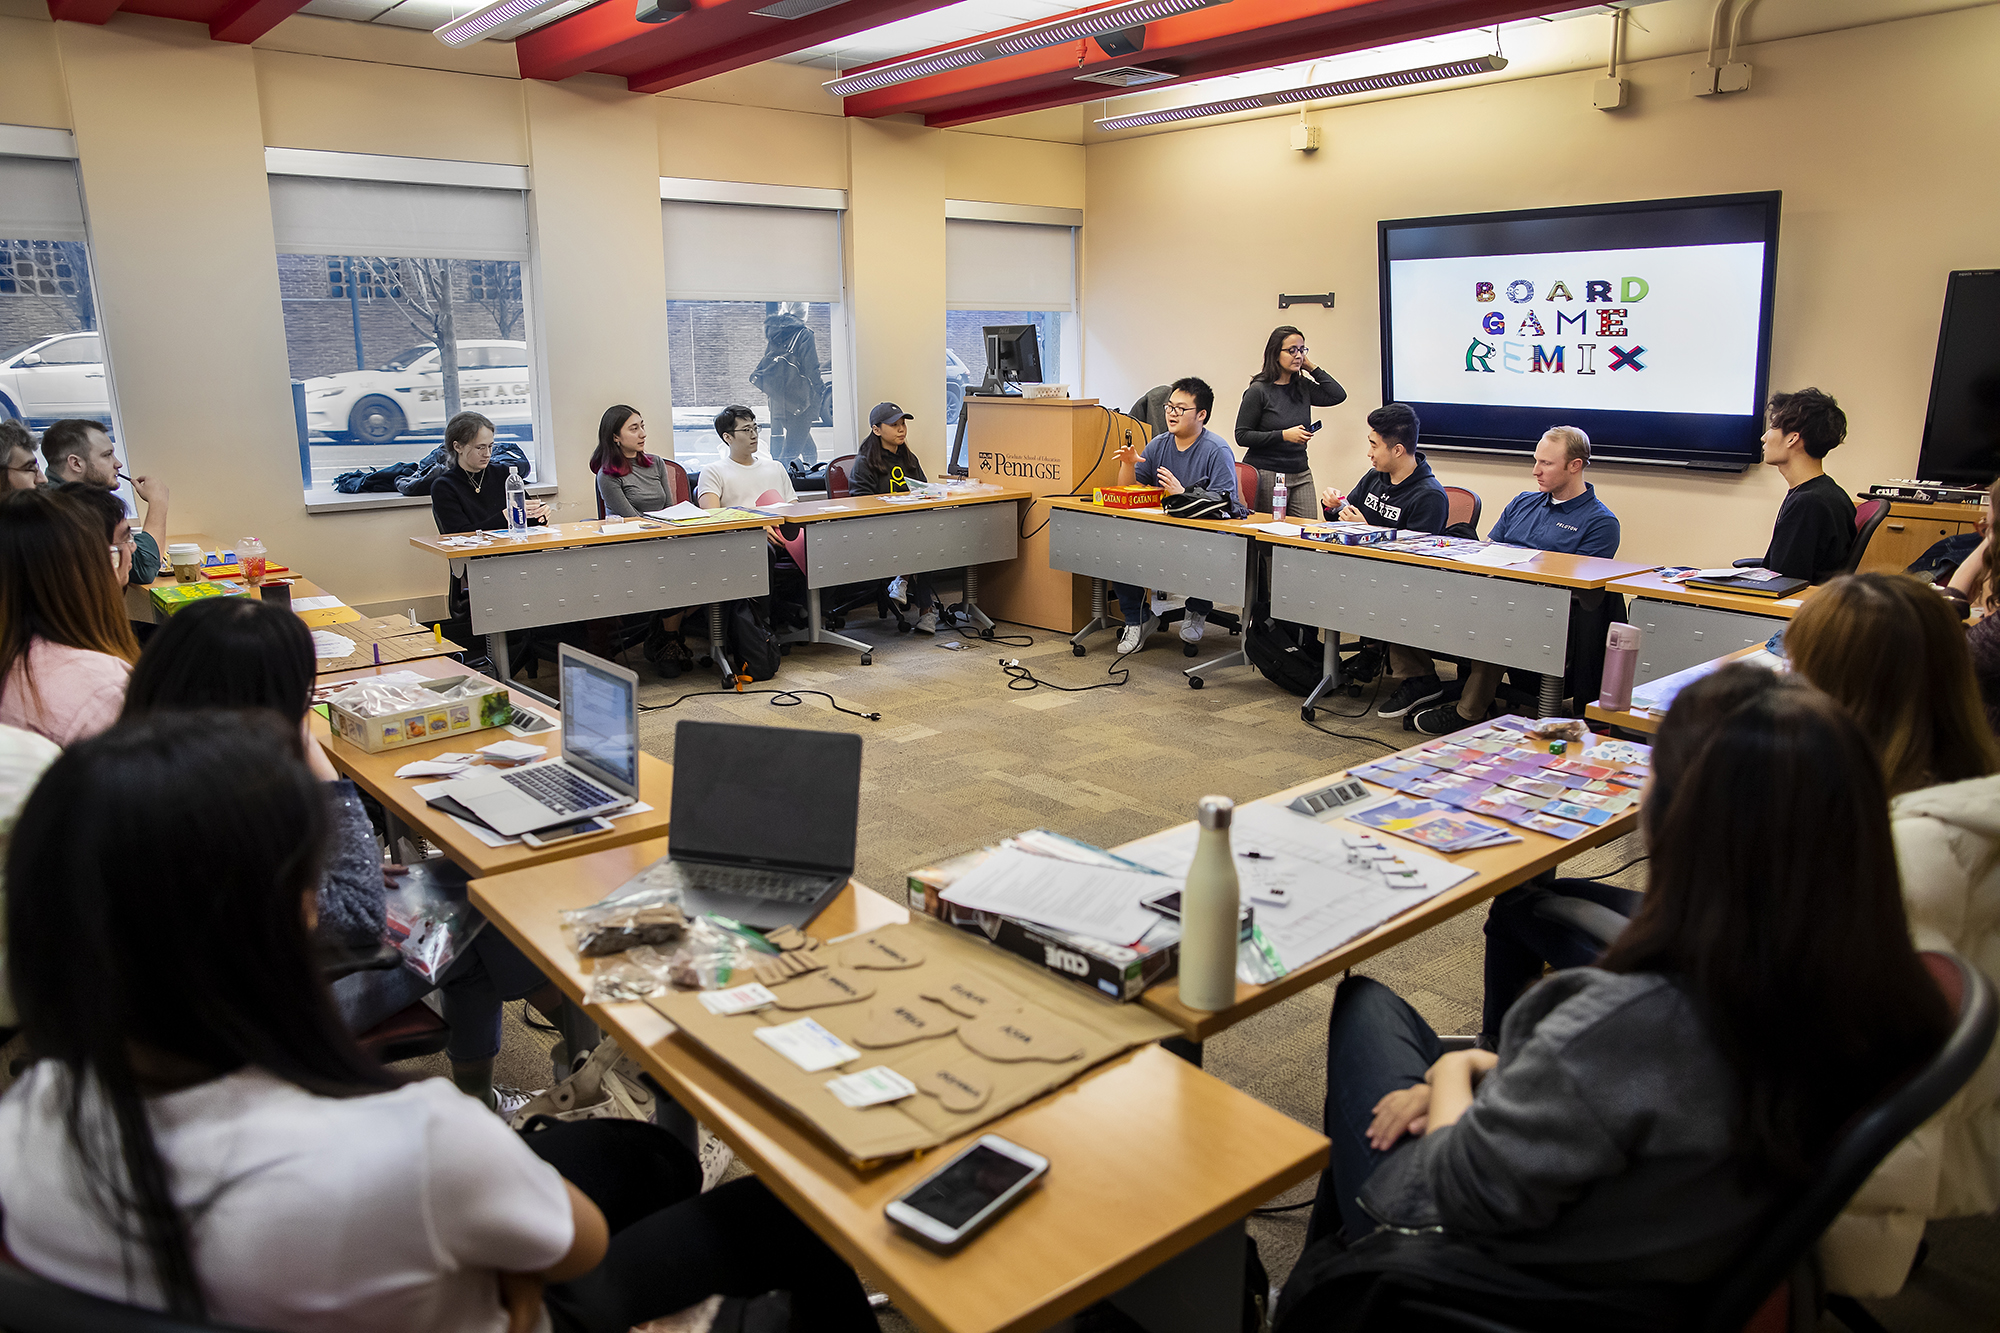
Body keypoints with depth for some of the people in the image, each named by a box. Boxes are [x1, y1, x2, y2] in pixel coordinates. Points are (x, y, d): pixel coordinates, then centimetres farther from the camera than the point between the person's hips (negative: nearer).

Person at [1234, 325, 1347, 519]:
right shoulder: (1259, 391, -7)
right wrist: (1284, 435, -17)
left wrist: (1311, 368, 2)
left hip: (1301, 474, 5)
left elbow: (1338, 395, 2)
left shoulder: (1303, 387, 10)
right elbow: (1242, 436, -9)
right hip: (1267, 475, -5)